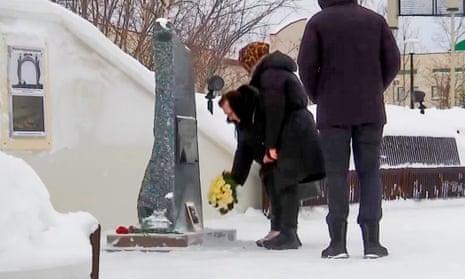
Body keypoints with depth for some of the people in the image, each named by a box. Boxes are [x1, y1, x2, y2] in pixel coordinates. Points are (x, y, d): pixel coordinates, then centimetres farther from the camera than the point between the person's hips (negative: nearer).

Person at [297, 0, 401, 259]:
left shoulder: (318, 22, -2)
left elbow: (306, 64, -7)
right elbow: (393, 61, 3)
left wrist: (317, 96, 9)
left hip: (333, 111, -2)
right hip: (371, 110, 2)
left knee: (336, 173, 1)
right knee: (369, 171, 6)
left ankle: (338, 241, -5)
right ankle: (372, 240, 0)